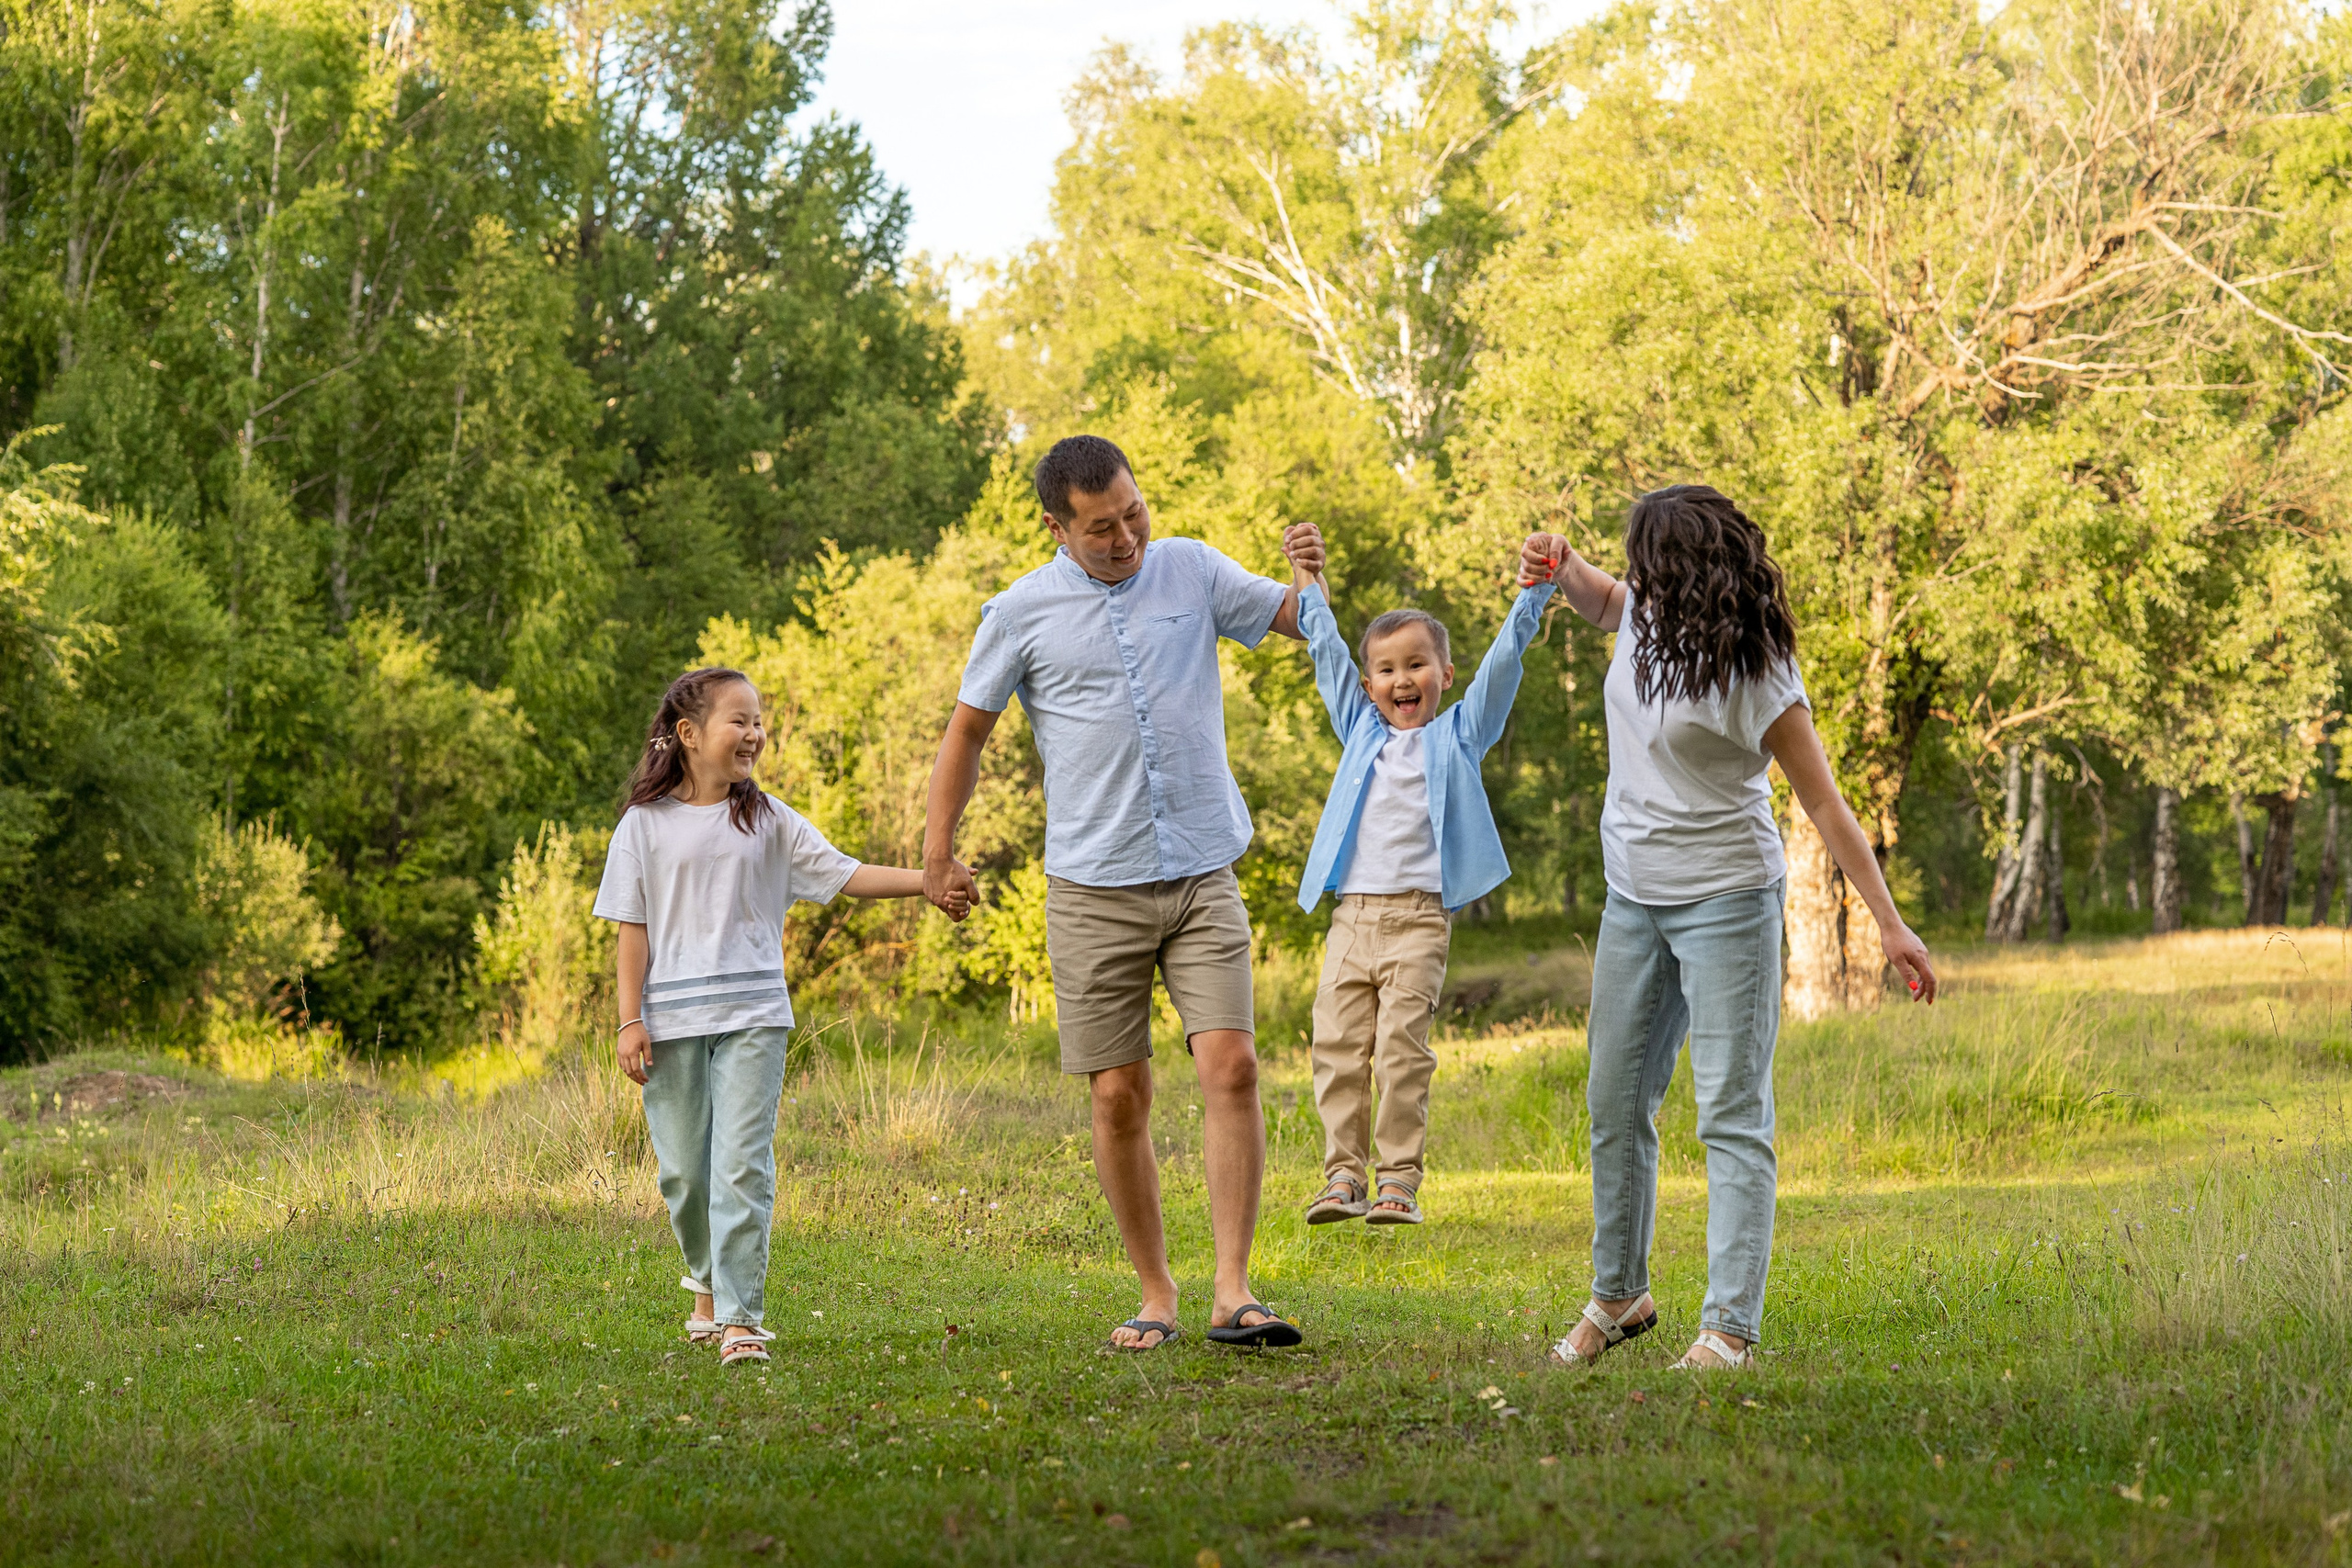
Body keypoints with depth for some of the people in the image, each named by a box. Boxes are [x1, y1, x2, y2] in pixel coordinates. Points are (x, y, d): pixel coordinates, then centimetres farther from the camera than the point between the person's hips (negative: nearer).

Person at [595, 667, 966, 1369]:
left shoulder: (768, 820, 7)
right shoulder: (646, 824, 3)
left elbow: (842, 874, 2)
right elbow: (632, 927, 4)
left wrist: (926, 882, -10)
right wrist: (629, 1019, -2)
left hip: (751, 1018, 0)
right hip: (671, 1019, 0)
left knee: (743, 1165, -10)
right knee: (684, 1171, 6)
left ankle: (739, 1318, -12)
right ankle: (708, 1285, 31)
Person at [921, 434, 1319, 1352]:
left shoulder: (1191, 571, 6)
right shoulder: (1022, 614, 0)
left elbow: (1305, 623, 13)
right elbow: (966, 732, 11)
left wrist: (1316, 576, -10)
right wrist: (936, 857, 11)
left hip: (1204, 879, 1)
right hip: (1094, 890, -1)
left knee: (1231, 1067, -14)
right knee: (1118, 1096, 0)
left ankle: (1231, 1294, -13)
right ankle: (1155, 1295, 14)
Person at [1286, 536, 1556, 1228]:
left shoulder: (1459, 733, 10)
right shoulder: (1362, 731, 18)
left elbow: (1503, 660, 5)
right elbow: (1327, 651, 25)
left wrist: (1535, 588, -2)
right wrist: (1308, 580, 30)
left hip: (1419, 917, -4)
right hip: (1351, 915, 4)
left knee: (1402, 1048, -9)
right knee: (1338, 1046, -2)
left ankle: (1400, 1181, -6)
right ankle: (1343, 1175, 2)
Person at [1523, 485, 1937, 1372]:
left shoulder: (1756, 677, -18)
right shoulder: (1646, 617, 0)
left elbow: (1823, 803, -15)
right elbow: (1601, 600, 27)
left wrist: (1890, 926, -16)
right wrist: (1560, 569, 3)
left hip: (1725, 900, -8)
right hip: (1633, 899, 8)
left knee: (1731, 1113, -9)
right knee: (1616, 1103, 14)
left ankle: (1730, 1327, -11)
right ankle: (1618, 1297, 28)